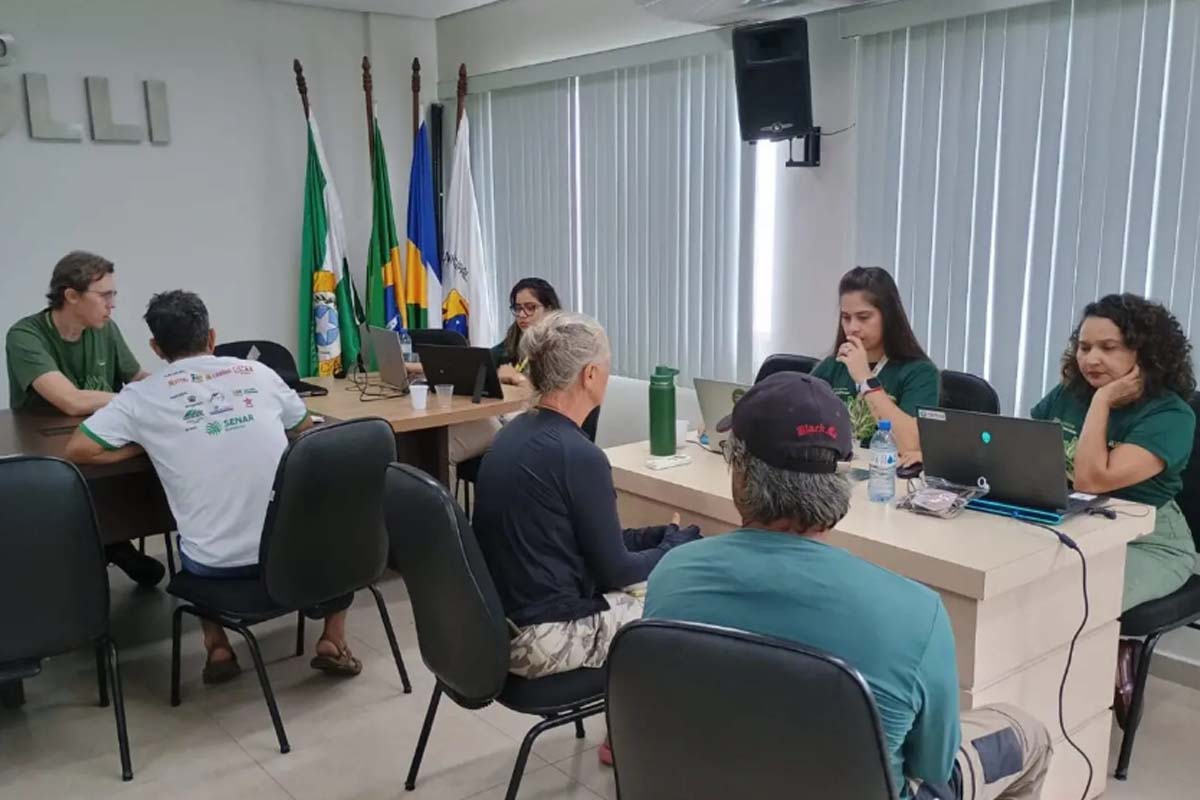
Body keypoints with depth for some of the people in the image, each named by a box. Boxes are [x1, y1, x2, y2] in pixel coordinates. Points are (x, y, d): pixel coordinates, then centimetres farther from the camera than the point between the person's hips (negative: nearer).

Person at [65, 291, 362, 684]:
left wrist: (144, 445, 10)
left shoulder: (142, 396, -1)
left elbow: (78, 450, -1)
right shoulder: (256, 372, 5)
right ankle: (333, 641, 23)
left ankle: (218, 648, 24)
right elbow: (305, 427, 21)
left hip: (215, 564, 0)